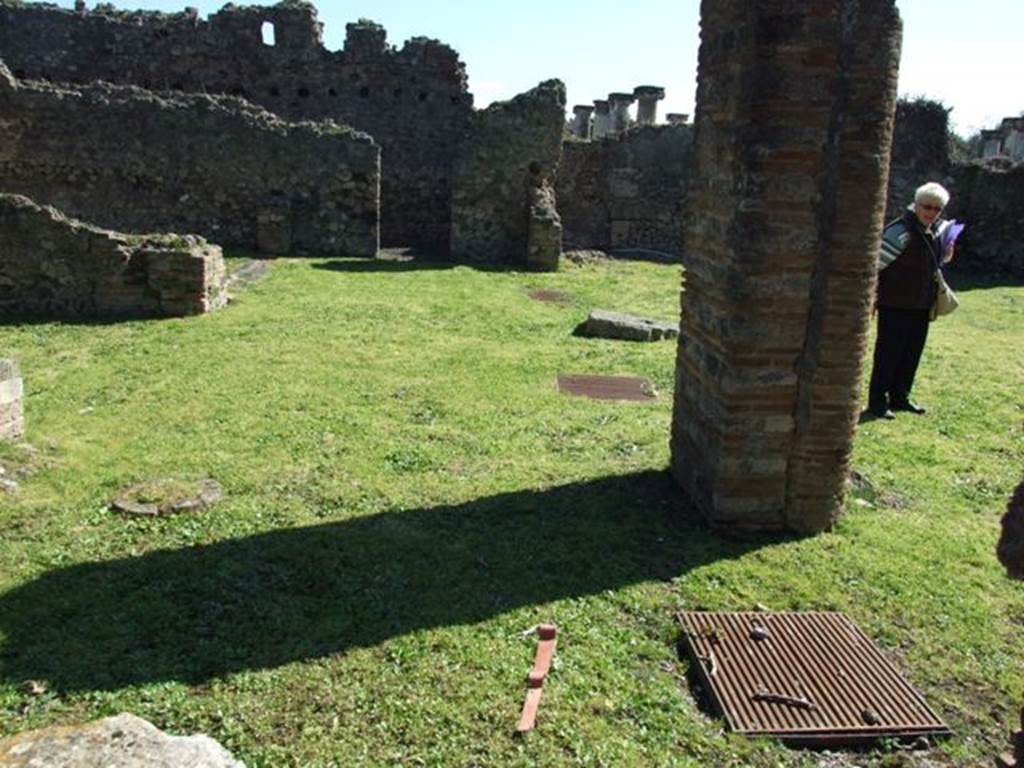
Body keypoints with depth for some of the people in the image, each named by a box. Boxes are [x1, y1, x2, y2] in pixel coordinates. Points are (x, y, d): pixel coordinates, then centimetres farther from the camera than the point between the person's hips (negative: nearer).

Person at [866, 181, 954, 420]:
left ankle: (900, 398, 26)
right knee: (888, 353, -3)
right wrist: (873, 296, -17)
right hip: (895, 305, -8)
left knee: (912, 354, 14)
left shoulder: (936, 231, 10)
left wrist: (946, 255, 3)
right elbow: (875, 262, -19)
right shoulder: (901, 231, -17)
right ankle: (877, 402, 4)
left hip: (921, 306, 8)